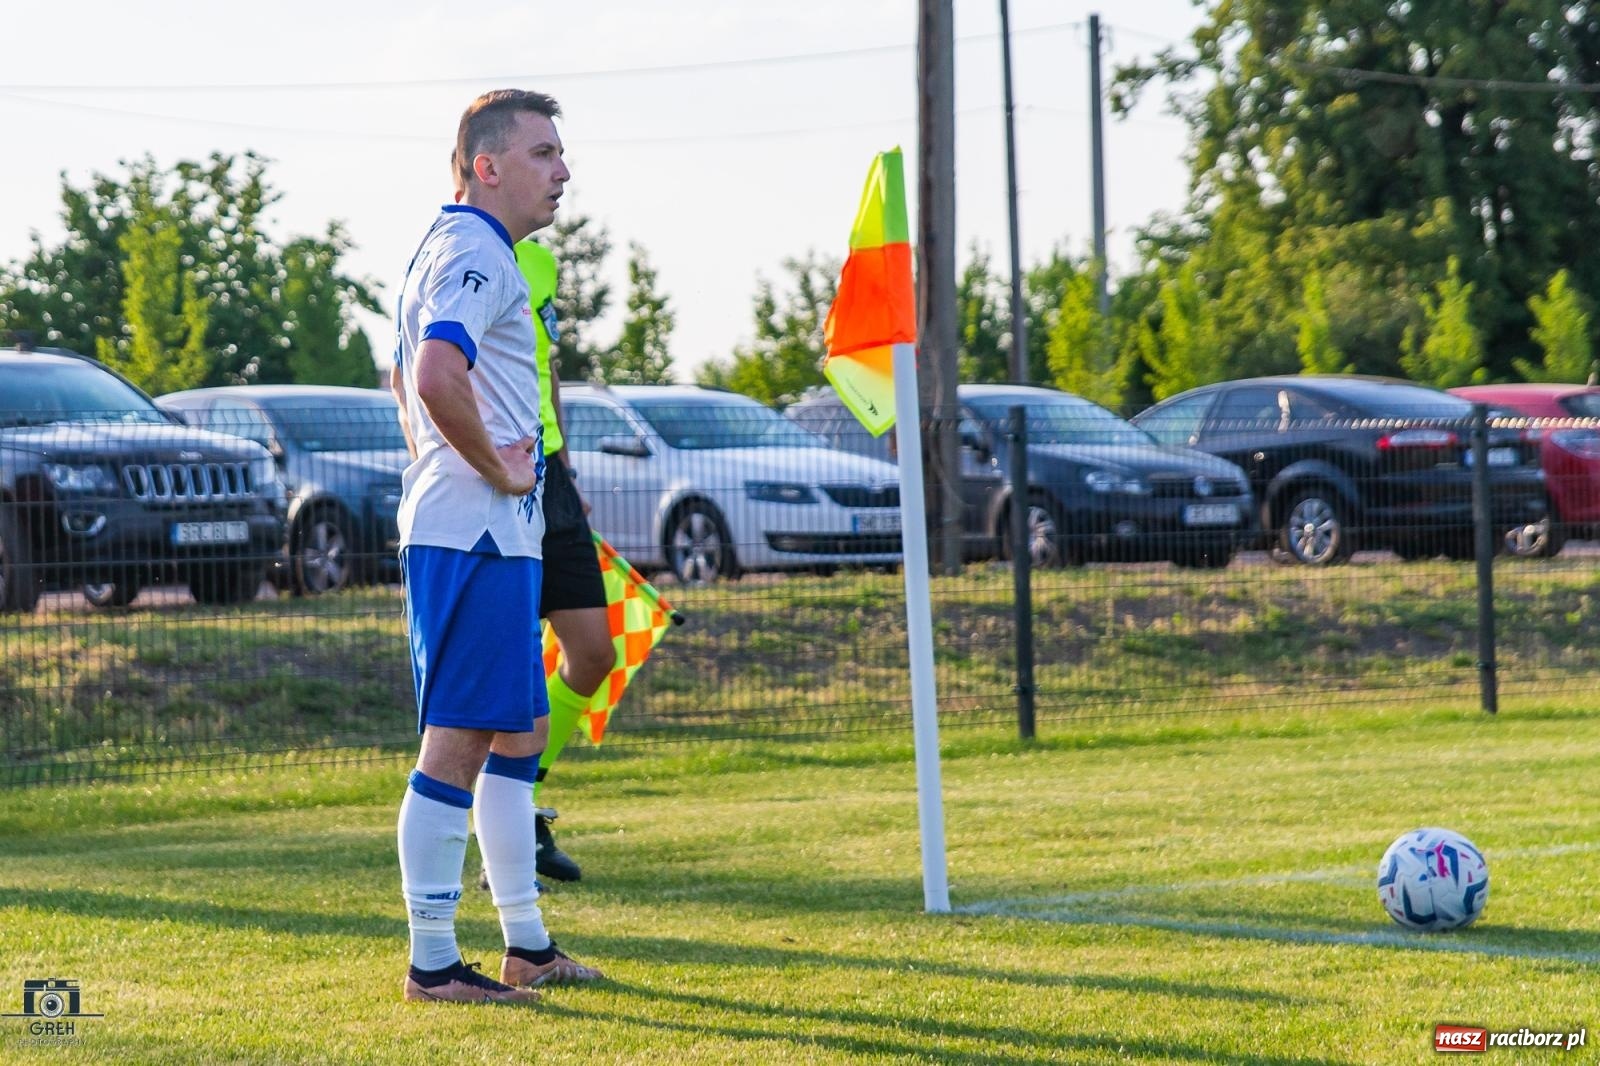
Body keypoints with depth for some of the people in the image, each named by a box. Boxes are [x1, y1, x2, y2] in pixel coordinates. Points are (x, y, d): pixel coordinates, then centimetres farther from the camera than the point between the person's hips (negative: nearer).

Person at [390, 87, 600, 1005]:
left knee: (520, 731, 16)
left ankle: (527, 946, 23)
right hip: (475, 536, -11)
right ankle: (432, 962, -5)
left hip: (496, 535, 11)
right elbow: (436, 377, -31)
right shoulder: (478, 254, -14)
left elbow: (410, 378, 31)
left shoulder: (453, 248, 20)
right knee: (459, 741, -8)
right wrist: (497, 470, -18)